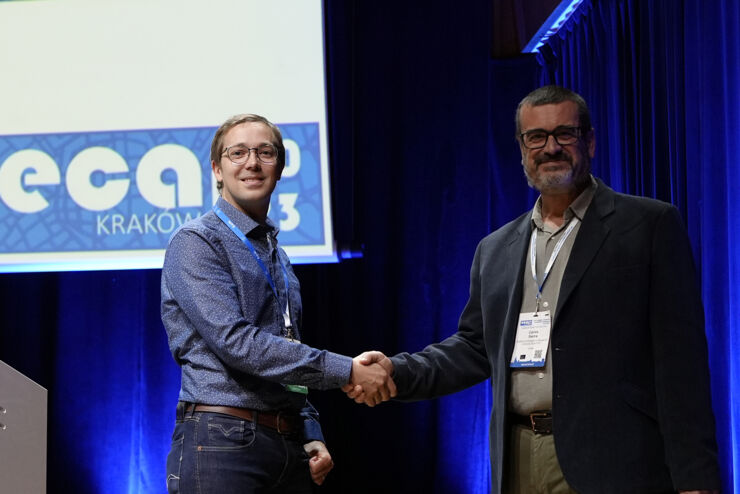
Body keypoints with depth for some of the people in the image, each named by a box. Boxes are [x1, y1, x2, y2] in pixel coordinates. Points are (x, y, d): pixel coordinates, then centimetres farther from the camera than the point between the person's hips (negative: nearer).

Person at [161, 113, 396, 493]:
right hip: (222, 443, -7)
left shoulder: (277, 257, 19)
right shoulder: (195, 242, -5)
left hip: (289, 446, 7)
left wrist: (311, 438, 9)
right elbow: (236, 341, -17)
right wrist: (346, 370, -17)